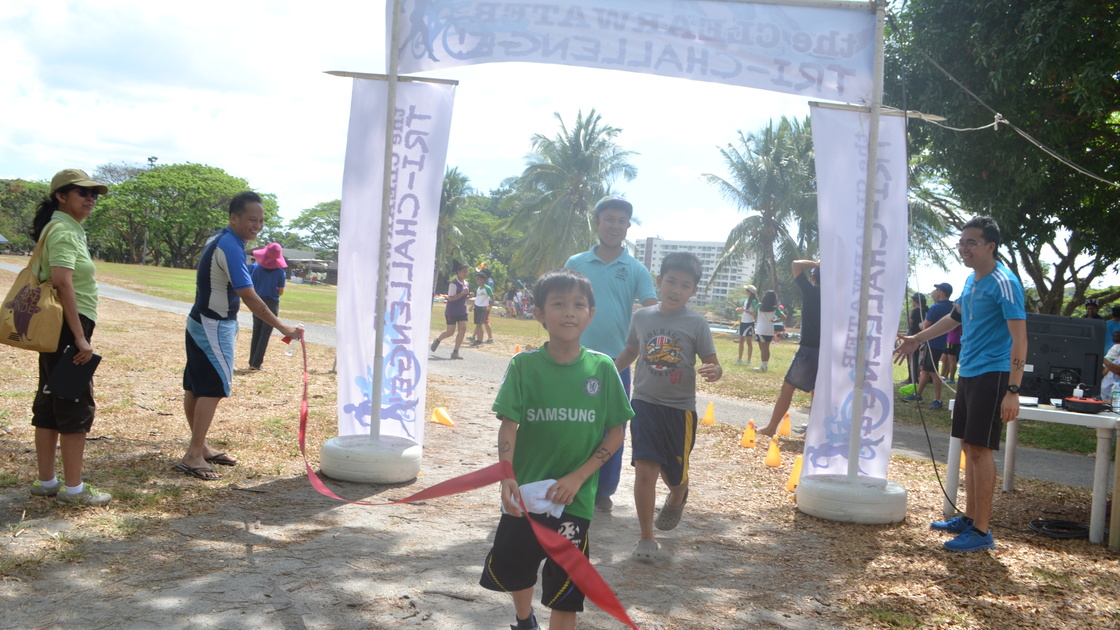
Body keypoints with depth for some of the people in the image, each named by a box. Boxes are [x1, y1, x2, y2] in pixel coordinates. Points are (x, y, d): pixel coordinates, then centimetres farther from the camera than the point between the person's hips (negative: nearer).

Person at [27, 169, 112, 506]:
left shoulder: (69, 228, 16)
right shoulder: (64, 230, -14)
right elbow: (63, 283, -23)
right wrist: (80, 338, -25)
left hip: (57, 328, 10)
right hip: (67, 327, -10)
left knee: (50, 404, 13)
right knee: (77, 406, -4)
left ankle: (45, 481, 21)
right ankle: (73, 488, 2)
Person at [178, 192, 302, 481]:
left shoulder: (220, 239, 10)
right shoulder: (230, 247, -22)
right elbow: (250, 298, -28)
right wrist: (283, 328, -28)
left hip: (201, 323, 10)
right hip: (213, 327, -10)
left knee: (196, 387, 13)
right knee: (214, 387, -10)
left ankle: (200, 446, 22)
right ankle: (194, 456, -10)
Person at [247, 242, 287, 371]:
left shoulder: (256, 268, -5)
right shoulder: (281, 272, -10)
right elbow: (280, 292, -5)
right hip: (272, 304, -2)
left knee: (256, 332, 13)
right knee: (265, 333, 2)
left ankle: (252, 362, 14)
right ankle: (256, 363, -1)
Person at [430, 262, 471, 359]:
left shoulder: (465, 283, 8)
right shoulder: (454, 283, -16)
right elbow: (450, 298, -23)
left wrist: (468, 295, 0)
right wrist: (463, 293, -27)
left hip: (462, 311, 7)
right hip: (452, 311, -7)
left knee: (463, 329, -8)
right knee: (450, 332, 0)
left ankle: (455, 352, -1)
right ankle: (437, 340, 32)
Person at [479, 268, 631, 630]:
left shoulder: (602, 369, -7)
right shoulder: (524, 365, -8)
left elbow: (615, 434, -3)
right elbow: (509, 425, -11)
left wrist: (577, 478, -13)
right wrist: (506, 477, -26)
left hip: (574, 499, -1)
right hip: (525, 493, 1)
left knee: (564, 591, 6)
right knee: (512, 570, 20)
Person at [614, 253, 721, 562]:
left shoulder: (696, 323, -6)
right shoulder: (642, 317, 1)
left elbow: (712, 364, -5)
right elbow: (630, 352, 17)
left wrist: (714, 371, -27)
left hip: (679, 408, -1)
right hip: (644, 402, 1)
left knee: (674, 473, 12)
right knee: (645, 468, -9)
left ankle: (677, 498, 50)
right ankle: (647, 538, 4)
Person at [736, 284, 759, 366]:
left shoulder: (753, 301, -14)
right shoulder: (745, 300, 11)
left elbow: (755, 315, -18)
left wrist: (746, 311, -25)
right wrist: (740, 309, 2)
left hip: (749, 323, -8)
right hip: (743, 322, 8)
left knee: (749, 342, -2)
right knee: (741, 341, 10)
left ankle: (748, 361, 3)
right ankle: (739, 359, 17)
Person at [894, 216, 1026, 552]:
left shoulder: (1004, 283, -15)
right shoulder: (971, 281, 12)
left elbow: (1019, 338, -20)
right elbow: (955, 317, 30)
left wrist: (1013, 391, -26)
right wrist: (917, 339, 38)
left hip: (991, 375, -9)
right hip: (968, 373, 9)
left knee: (980, 449, -8)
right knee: (969, 446, 13)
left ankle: (981, 531, -3)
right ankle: (969, 517, 24)